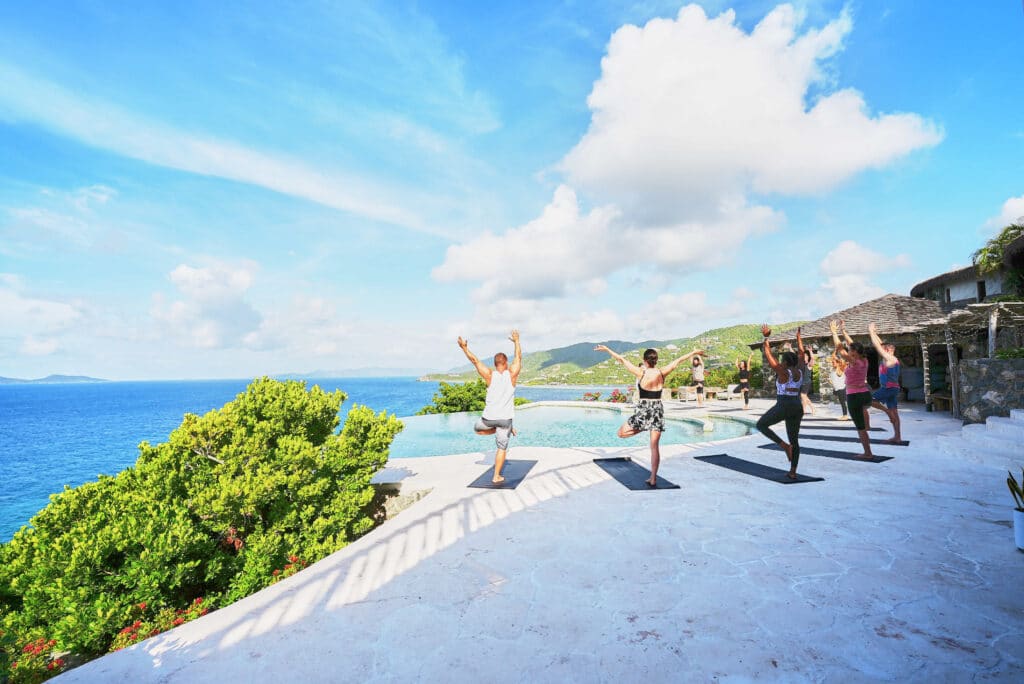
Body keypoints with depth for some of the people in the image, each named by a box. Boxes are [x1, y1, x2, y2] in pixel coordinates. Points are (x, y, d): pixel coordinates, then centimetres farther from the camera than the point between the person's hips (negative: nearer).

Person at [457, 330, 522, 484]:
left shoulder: (490, 375, -7)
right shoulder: (512, 374, -5)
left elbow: (475, 360, 2)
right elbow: (518, 357, 10)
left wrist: (464, 348, 13)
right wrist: (516, 341, 23)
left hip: (489, 416, 0)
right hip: (505, 417, 0)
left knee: (478, 429, 32)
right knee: (502, 448, 9)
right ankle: (496, 477, 10)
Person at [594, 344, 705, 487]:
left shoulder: (641, 372, -8)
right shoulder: (662, 373, -1)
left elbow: (622, 359, -1)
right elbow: (678, 361, 13)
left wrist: (607, 349, 8)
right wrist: (694, 352, 26)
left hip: (643, 409, -4)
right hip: (658, 410, 4)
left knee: (621, 433, 13)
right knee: (655, 446, 7)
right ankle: (653, 479, 9)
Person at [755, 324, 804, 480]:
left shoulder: (782, 372, -10)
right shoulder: (799, 372, 6)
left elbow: (768, 355, -6)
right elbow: (800, 355, 24)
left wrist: (766, 337, 1)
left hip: (783, 406, -7)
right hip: (798, 407, 7)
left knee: (761, 425, 11)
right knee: (794, 439, 13)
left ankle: (784, 446, -5)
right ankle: (793, 472, 13)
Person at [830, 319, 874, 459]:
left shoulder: (853, 362, -16)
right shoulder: (864, 360, 4)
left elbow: (839, 348, -12)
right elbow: (852, 345, 15)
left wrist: (834, 331, -3)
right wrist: (843, 330, 18)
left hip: (854, 396, -8)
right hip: (866, 394, 8)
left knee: (860, 427, 0)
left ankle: (868, 453, 6)